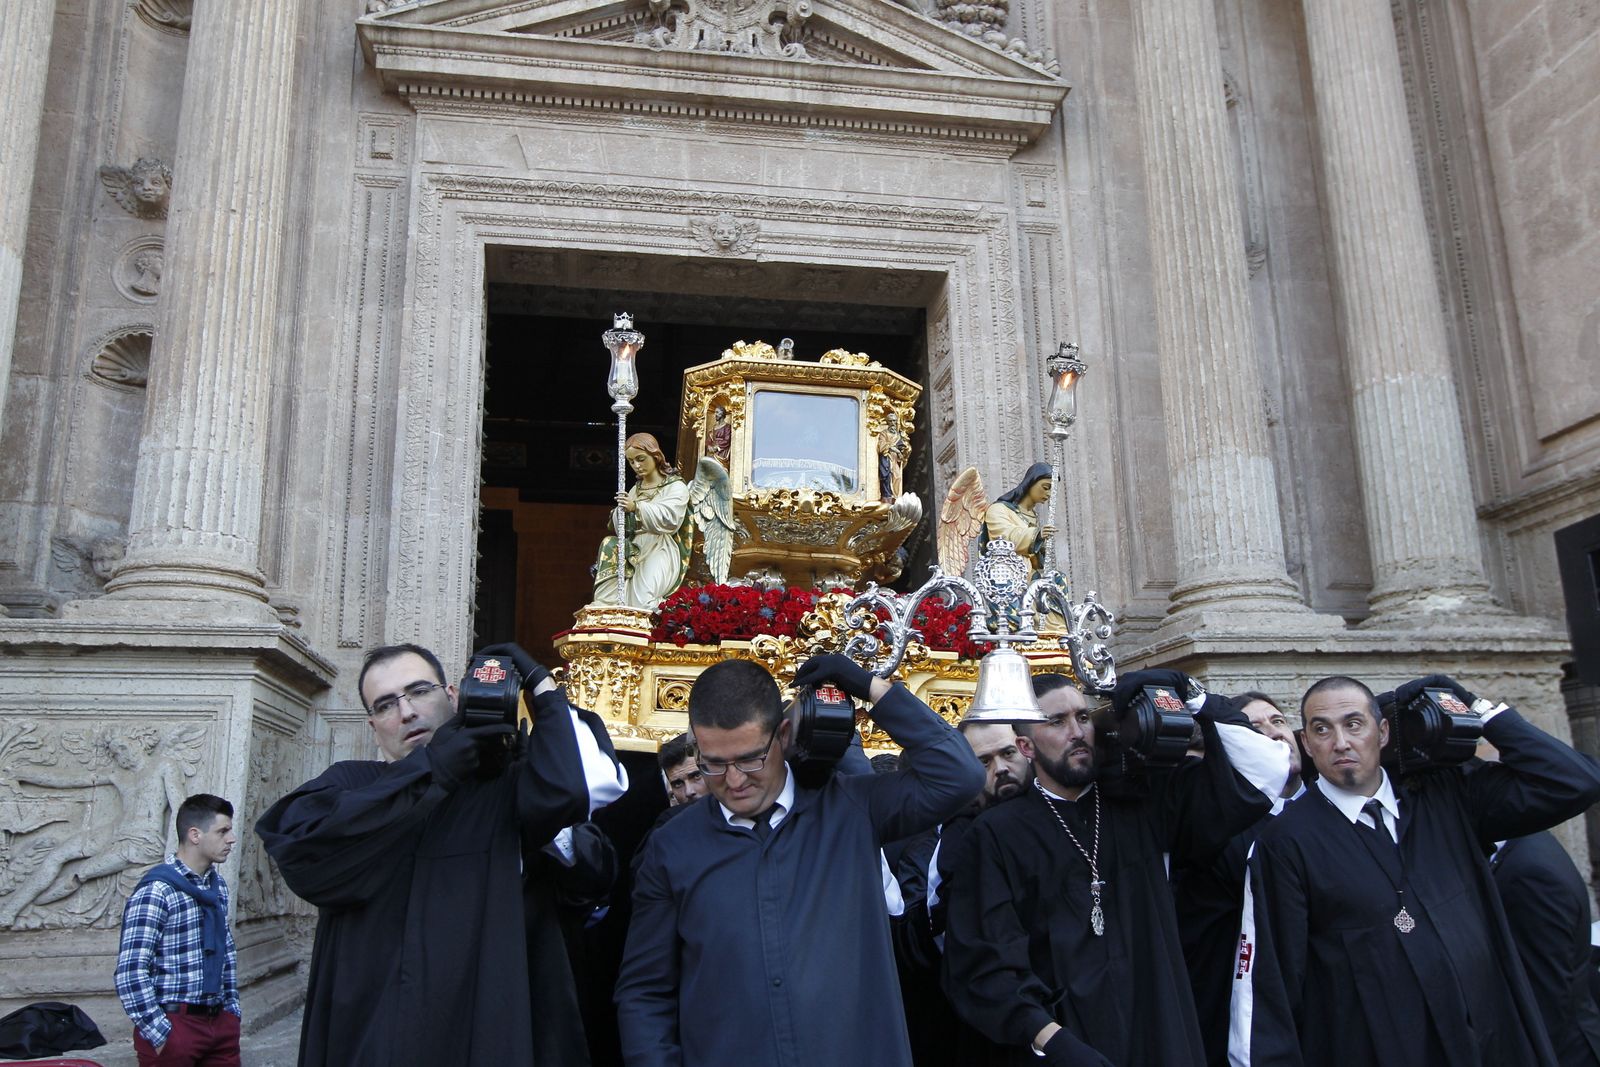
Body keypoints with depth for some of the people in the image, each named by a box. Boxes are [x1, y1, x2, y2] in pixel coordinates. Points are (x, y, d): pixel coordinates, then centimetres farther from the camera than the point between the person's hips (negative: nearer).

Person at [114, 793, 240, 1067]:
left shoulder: (218, 885, 10)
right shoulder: (156, 892, -14)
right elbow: (130, 974, -18)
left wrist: (232, 1009, 13)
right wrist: (161, 1035, -16)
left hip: (220, 1021, 7)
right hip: (175, 1023, -7)